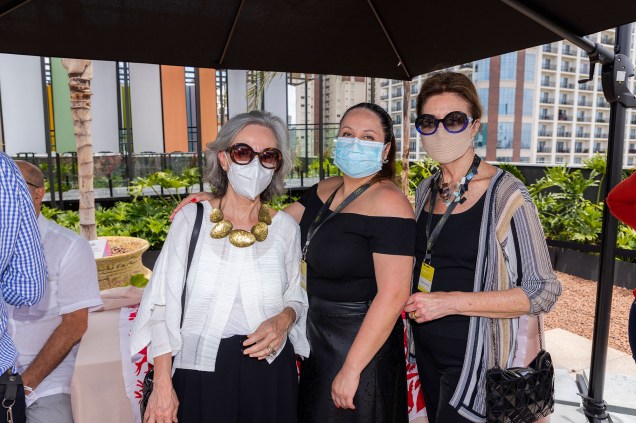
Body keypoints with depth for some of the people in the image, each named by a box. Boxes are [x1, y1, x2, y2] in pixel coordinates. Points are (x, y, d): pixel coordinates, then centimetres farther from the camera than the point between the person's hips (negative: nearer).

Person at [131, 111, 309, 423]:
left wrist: (285, 319, -13)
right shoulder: (191, 218, -6)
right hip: (198, 373, -1)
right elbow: (163, 303, -4)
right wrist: (162, 386, -6)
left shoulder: (286, 228, -2)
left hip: (268, 372, 2)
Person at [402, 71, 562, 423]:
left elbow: (542, 291, -19)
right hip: (427, 351, 7)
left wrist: (451, 302, -25)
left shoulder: (504, 195, -18)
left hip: (476, 358, -7)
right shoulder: (425, 190, 2)